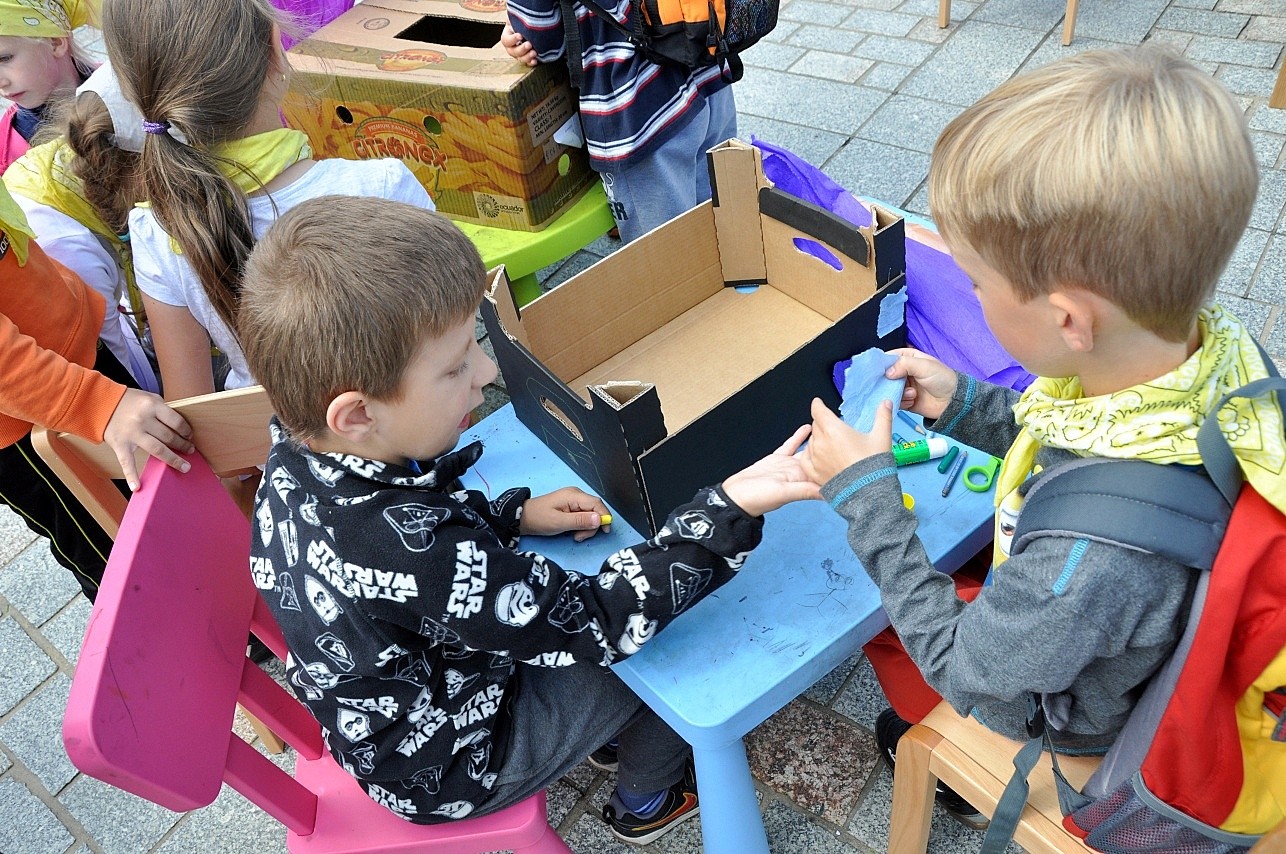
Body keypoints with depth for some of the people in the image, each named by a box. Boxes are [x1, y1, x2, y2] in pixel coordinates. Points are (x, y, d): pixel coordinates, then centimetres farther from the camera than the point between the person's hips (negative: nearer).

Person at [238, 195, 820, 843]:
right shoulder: (416, 554, -44)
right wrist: (730, 510, -35)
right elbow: (597, 624, -33)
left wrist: (515, 513, -6)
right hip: (452, 771, -7)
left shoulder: (301, 461, -18)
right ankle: (646, 800, 33)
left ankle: (615, 734, 42)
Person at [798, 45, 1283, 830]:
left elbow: (958, 663, -26)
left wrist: (865, 494, -23)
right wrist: (966, 406, -9)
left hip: (1071, 733, -5)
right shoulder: (1215, 347, -26)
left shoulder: (1090, 557, -49)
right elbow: (1086, 446, -2)